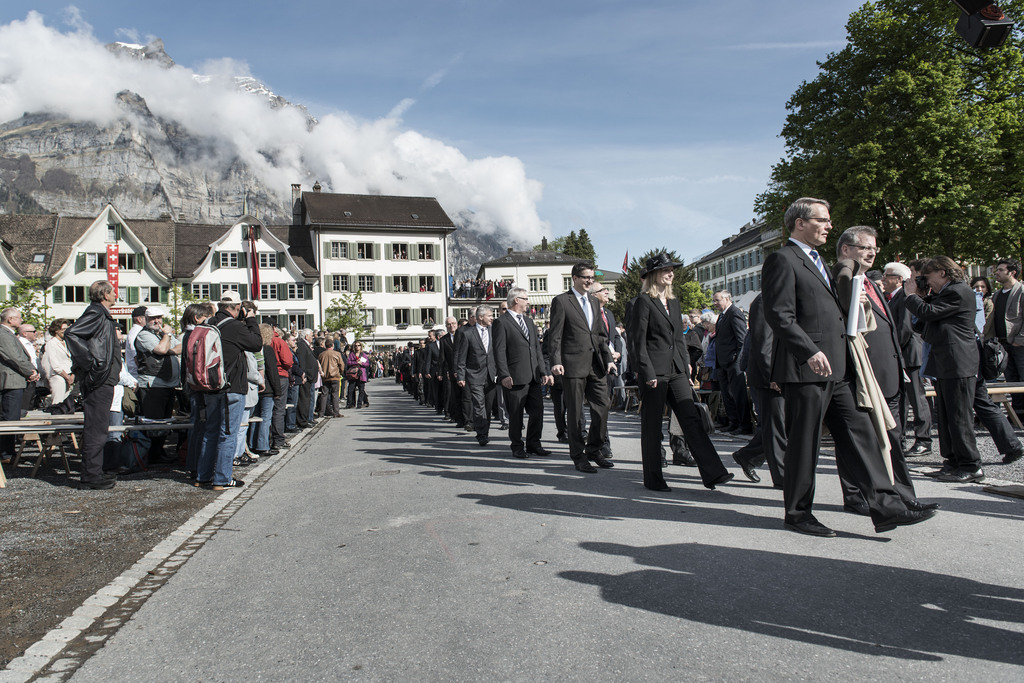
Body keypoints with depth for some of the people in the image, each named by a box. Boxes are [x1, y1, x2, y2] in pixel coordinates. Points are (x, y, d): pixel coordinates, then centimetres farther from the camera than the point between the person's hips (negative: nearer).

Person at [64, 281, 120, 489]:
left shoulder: (103, 314, 19)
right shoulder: (95, 312, -11)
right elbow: (71, 333, -22)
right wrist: (91, 361, -22)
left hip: (104, 380, 10)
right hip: (98, 380, -10)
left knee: (98, 427, 15)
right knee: (95, 428, -7)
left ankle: (95, 472, 23)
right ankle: (90, 476, -2)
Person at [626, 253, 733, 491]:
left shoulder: (673, 302, 17)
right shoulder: (643, 301, -5)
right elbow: (638, 340, -9)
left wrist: (686, 366, 15)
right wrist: (647, 372, -15)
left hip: (676, 371, 7)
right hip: (654, 371, -6)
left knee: (692, 419, -1)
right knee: (652, 426, 2)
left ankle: (712, 473, -3)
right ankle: (653, 479, 13)